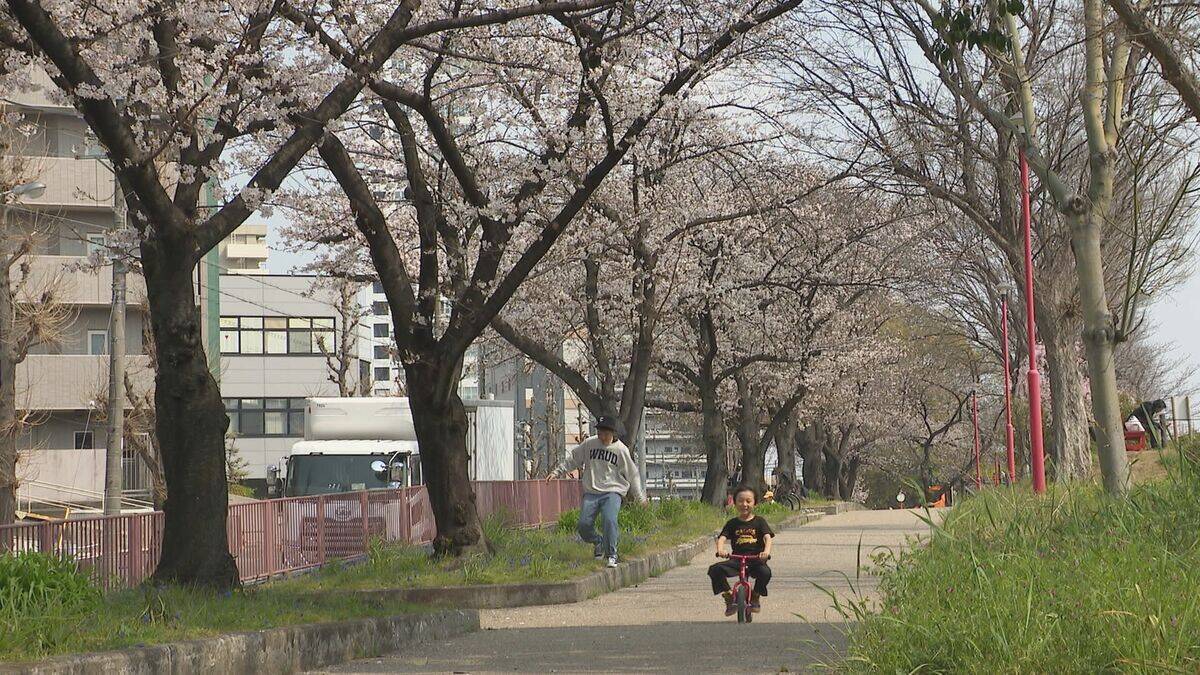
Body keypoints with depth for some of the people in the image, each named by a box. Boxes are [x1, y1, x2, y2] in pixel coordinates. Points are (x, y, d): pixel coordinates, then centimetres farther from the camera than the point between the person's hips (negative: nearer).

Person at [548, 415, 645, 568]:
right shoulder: (589, 444, 5)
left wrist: (640, 497, 12)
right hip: (591, 493, 3)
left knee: (609, 521, -26)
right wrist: (557, 472, 13)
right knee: (584, 525, -9)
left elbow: (632, 474, 9)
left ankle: (611, 556, -11)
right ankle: (597, 543, 25)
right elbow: (572, 459, 18)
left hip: (612, 493, -3)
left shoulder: (621, 450, 2)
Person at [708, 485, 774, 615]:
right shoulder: (732, 523, 11)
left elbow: (767, 537, -7)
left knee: (765, 572, -35)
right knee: (715, 570, -24)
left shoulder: (759, 521, 8)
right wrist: (720, 550, -27)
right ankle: (728, 596, -6)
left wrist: (766, 551, -30)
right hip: (736, 559, 2)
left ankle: (756, 597, -5)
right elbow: (722, 538, -2)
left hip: (756, 559, -1)